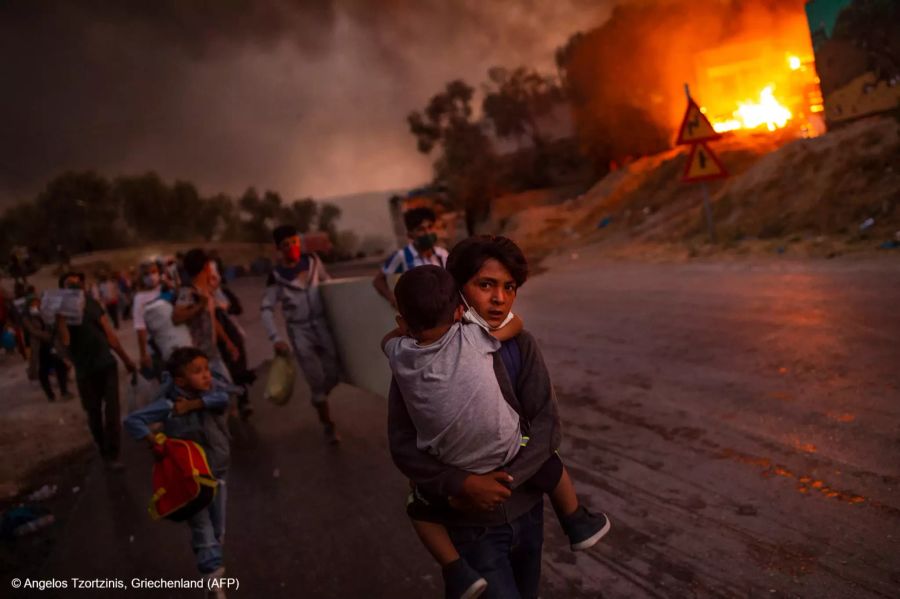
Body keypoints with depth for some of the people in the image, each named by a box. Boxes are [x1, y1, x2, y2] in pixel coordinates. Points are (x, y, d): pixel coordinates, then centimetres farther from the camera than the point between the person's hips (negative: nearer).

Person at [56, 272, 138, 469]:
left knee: (112, 410, -2)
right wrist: (60, 316, -26)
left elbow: (110, 335, 10)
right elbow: (65, 341, -20)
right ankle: (104, 451, 28)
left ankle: (112, 454, 5)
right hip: (85, 371, -2)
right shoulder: (63, 312, -4)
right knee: (94, 413, 9)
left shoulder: (93, 304, 5)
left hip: (107, 365, 2)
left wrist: (126, 360, 13)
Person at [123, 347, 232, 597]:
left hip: (217, 471, 4)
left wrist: (193, 404, -30)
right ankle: (213, 577, 11)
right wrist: (154, 442, -29)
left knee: (218, 528, 17)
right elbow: (132, 421, -21)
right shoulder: (168, 405, -20)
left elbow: (223, 397, -29)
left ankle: (213, 565, 38)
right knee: (202, 528, 2)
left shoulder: (213, 388, -8)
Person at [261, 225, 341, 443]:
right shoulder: (277, 276, -10)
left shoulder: (313, 261, -1)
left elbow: (328, 283, 13)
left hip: (322, 324, 3)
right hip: (299, 331, -3)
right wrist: (275, 338, -17)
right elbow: (266, 308, -9)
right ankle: (328, 424, 18)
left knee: (333, 375, 6)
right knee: (316, 381, -1)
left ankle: (318, 400, 40)